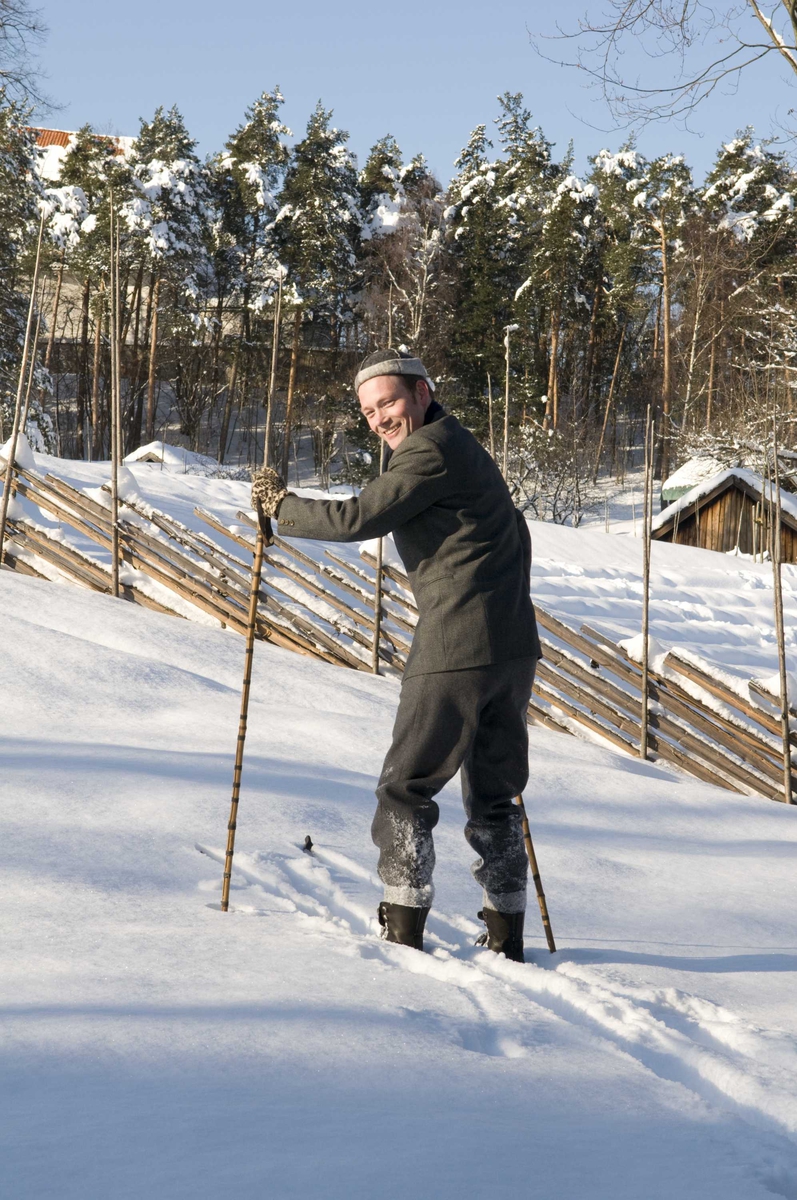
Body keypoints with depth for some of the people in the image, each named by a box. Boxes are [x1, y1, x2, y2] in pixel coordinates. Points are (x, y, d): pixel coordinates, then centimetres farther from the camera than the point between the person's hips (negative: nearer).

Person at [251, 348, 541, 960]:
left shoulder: (429, 451, -10)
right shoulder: (462, 447, 21)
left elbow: (359, 518, -15)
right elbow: (514, 534, 26)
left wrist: (280, 505, -1)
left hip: (456, 650, -9)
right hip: (515, 647, 9)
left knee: (407, 788, 0)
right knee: (494, 795, 14)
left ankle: (403, 929, -3)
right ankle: (506, 936, 14)